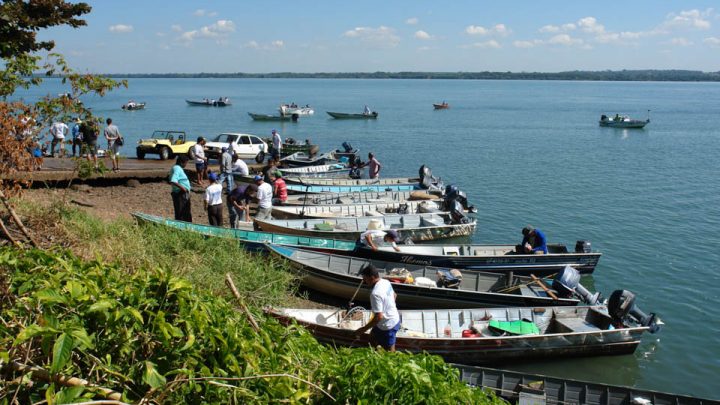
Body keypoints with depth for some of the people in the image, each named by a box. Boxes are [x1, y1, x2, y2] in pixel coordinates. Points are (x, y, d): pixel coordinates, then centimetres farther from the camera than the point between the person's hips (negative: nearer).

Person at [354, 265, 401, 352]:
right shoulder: (386, 282, -4)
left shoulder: (376, 293, -32)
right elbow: (394, 295, 15)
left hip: (388, 326, -9)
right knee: (373, 338, 28)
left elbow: (379, 317, -32)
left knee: (389, 352, 10)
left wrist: (363, 329, -23)